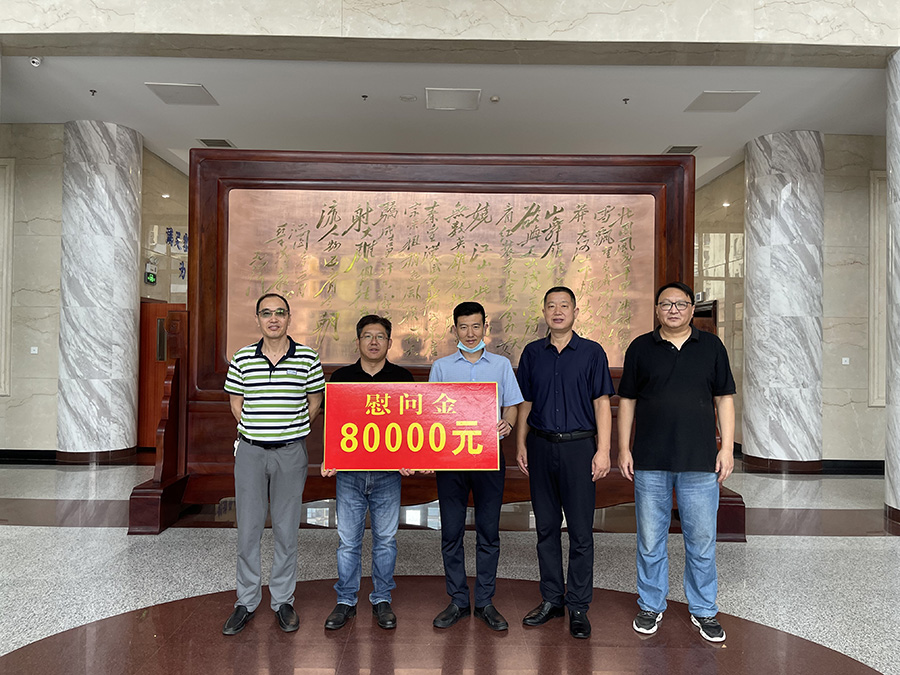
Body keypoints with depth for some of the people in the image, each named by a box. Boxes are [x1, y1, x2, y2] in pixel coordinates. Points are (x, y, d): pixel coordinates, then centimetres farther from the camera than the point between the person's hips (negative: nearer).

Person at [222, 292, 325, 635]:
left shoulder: (307, 358, -2)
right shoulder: (242, 358, 2)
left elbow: (315, 401, 7)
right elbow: (236, 403, 11)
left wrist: (292, 430, 2)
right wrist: (255, 431, 5)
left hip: (291, 451, -1)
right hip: (250, 451, 1)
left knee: (286, 529, 9)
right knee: (247, 528, 8)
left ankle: (283, 600, 24)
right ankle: (246, 601, 26)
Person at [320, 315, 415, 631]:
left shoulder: (403, 378, 2)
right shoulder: (341, 377, 3)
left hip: (387, 473, 0)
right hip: (349, 473, 0)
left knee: (385, 539, 10)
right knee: (348, 540, 8)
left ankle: (382, 600, 26)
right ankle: (346, 602, 24)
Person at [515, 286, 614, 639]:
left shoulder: (591, 352, 1)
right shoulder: (532, 353, 8)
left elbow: (602, 403, -1)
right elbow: (525, 403, 12)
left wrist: (603, 450, -8)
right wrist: (520, 444, 6)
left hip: (579, 447, -3)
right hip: (541, 447, 3)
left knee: (580, 531, 3)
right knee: (546, 527, 11)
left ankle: (578, 606, 17)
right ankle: (551, 598, 25)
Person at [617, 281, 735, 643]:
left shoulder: (711, 346, 6)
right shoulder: (641, 348, 5)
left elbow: (724, 399, 7)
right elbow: (627, 400, 6)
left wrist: (727, 447, 0)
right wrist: (623, 449, 1)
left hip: (699, 462, 0)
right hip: (650, 462, 0)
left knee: (701, 539, 9)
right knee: (650, 538, 10)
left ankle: (703, 610, 28)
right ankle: (651, 605, 27)